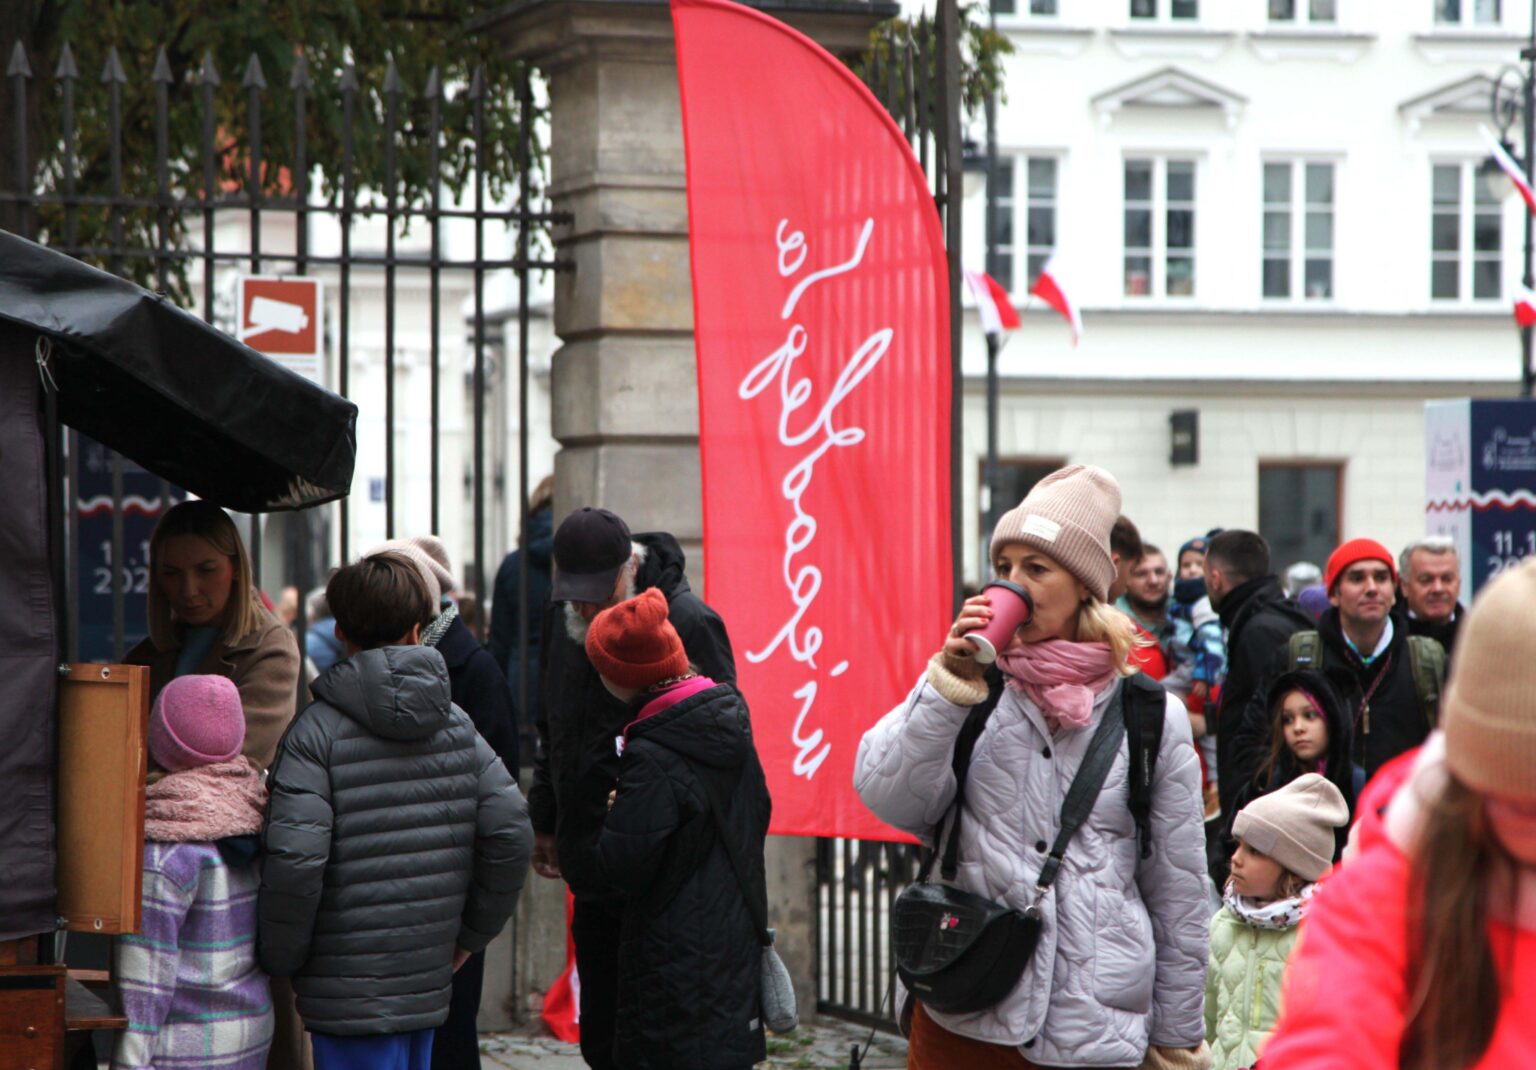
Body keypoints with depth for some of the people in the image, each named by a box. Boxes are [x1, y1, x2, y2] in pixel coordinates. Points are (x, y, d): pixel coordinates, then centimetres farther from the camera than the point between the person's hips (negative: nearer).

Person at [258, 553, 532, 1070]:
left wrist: (280, 959, -4)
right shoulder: (457, 724, 5)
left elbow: (294, 860, -19)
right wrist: (471, 935, 15)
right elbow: (511, 833, 3)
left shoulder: (317, 731, -10)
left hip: (349, 988, -5)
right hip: (429, 982, 5)